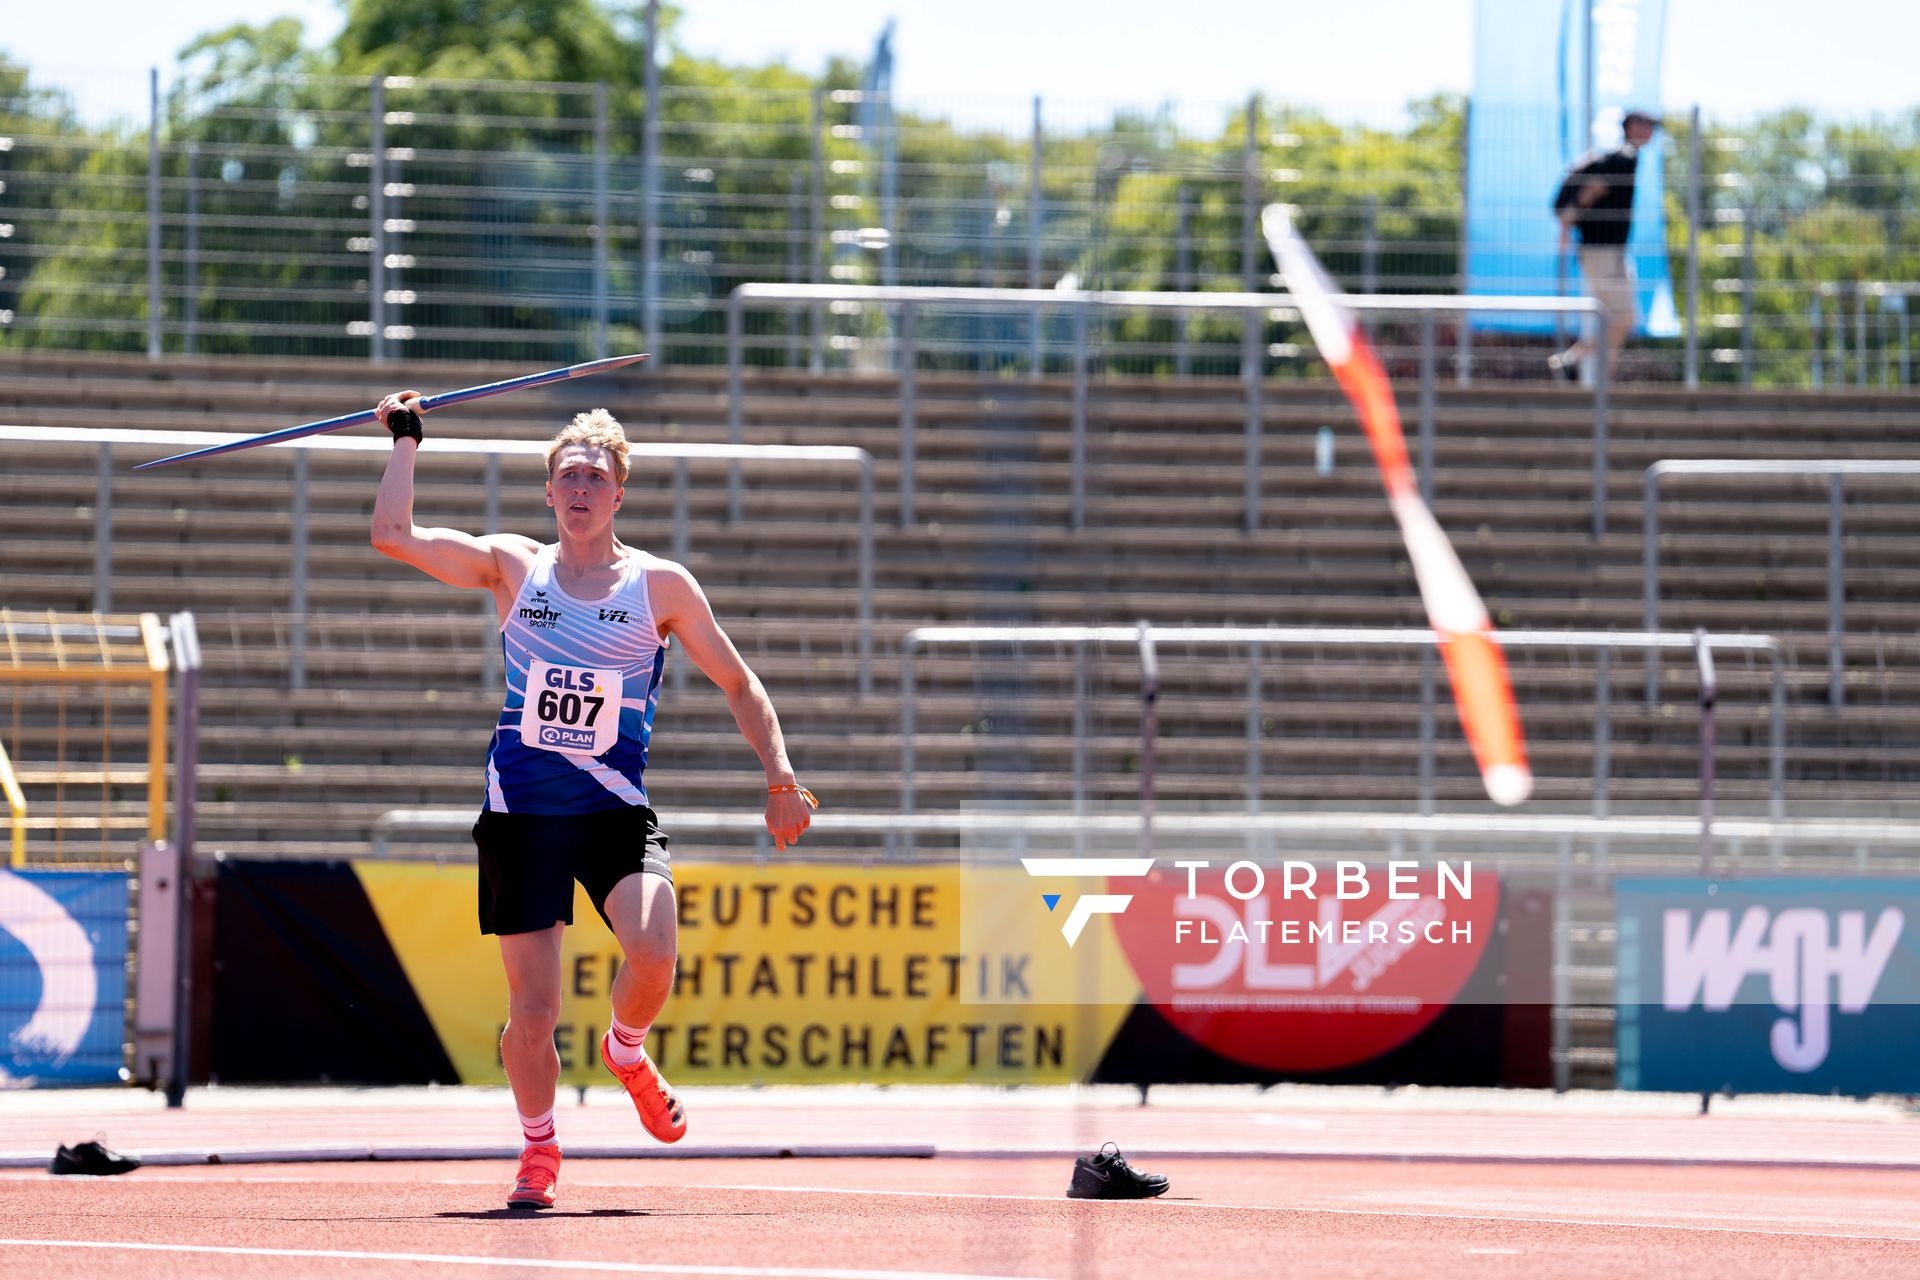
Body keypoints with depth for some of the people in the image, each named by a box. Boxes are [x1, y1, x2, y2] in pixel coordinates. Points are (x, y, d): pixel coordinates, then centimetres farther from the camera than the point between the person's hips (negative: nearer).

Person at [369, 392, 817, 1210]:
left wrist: (780, 777, 1)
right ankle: (539, 1150, 22)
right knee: (533, 1007, -3)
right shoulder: (513, 567, 6)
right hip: (520, 810, 1)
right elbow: (394, 537, -2)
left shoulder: (660, 586, 3)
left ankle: (627, 1050, 9)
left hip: (615, 810, -1)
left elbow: (740, 687, 11)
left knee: (652, 952, -26)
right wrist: (406, 440, 3)